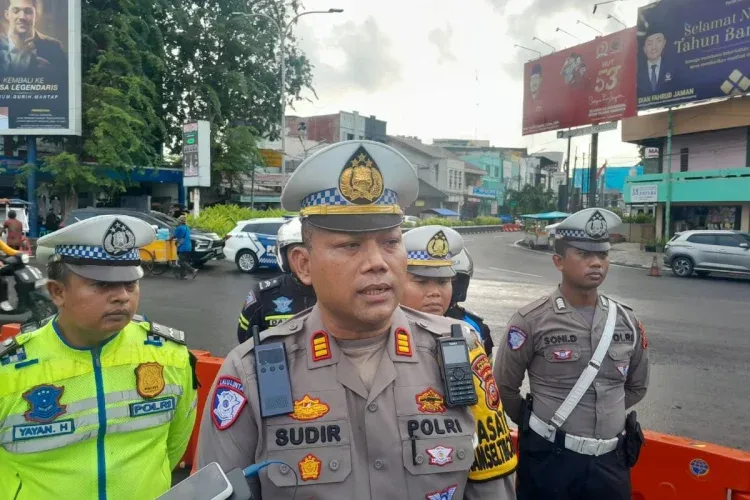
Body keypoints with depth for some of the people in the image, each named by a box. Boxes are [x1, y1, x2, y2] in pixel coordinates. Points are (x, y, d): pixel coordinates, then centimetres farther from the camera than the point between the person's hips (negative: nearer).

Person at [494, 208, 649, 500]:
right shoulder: (531, 321, -13)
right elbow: (504, 388, -4)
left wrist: (604, 416, 11)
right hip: (550, 459, -4)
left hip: (611, 461, 4)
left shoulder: (626, 321, 2)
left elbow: (636, 387, 16)